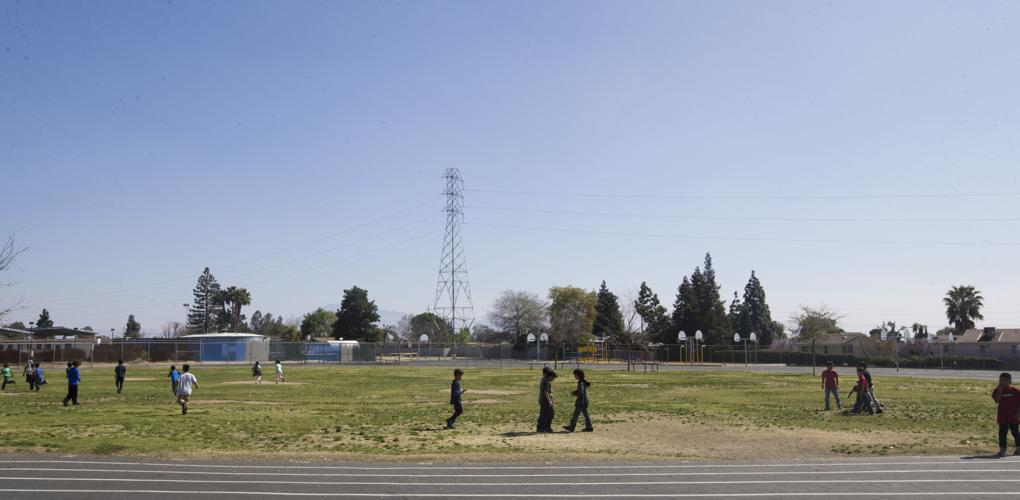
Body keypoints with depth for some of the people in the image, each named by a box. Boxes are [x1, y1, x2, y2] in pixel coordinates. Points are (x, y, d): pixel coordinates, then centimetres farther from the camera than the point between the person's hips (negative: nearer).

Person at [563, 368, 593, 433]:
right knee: (586, 414, 11)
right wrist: (574, 391, 9)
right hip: (584, 402, 10)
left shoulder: (581, 383, -19)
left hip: (581, 402, -10)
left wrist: (574, 394, -10)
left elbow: (581, 392, -25)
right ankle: (589, 427, 13)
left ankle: (571, 427, 3)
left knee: (575, 414, -3)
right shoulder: (583, 382, 11)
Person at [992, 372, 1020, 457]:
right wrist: (1000, 389, -17)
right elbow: (997, 400, -15)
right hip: (1002, 417, 1)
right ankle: (1002, 449, 7)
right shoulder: (997, 391, 0)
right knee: (1002, 433, 2)